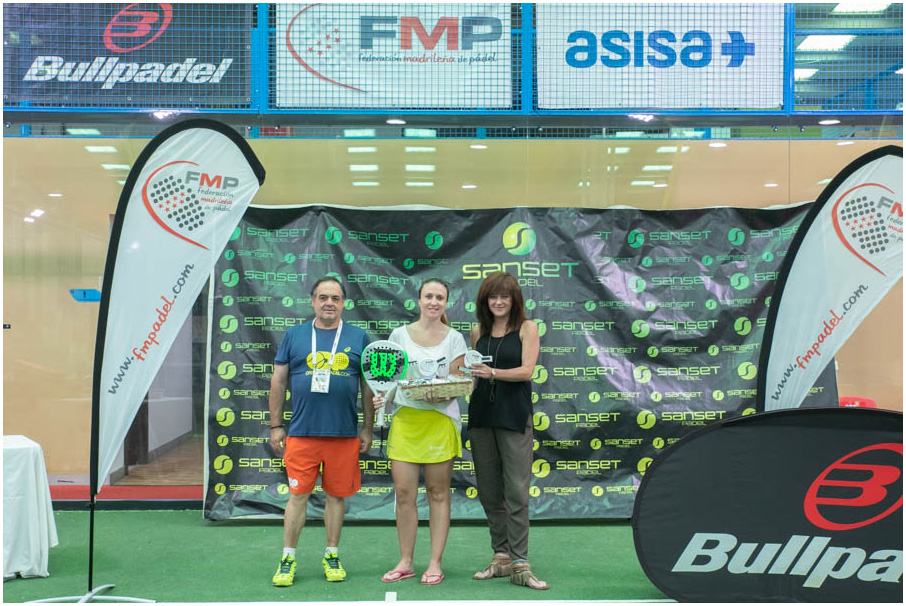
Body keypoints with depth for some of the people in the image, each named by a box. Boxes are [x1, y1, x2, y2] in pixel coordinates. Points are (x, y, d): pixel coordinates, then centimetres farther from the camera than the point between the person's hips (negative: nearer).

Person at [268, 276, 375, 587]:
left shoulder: (358, 337, 6)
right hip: (301, 432, 0)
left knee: (336, 495, 9)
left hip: (344, 434, 1)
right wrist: (275, 426, 5)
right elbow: (278, 381, 9)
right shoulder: (294, 335, 6)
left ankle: (332, 556, 23)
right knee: (298, 494, 1)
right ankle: (288, 559, 13)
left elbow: (368, 386, 9)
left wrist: (368, 429, 7)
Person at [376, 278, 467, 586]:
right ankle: (405, 563, 14)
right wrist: (382, 399, -7)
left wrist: (441, 395, -21)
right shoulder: (399, 335, 8)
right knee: (404, 493, 2)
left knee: (438, 493, 4)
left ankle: (435, 563, 12)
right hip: (405, 419, 2)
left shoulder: (454, 338, 3)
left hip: (440, 419, -1)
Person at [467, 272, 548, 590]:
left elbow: (527, 371, -11)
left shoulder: (527, 328, -1)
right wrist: (469, 374, -1)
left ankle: (519, 564, -3)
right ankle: (501, 556, 18)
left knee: (516, 490, -7)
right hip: (481, 416, 5)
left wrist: (493, 373, -24)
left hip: (514, 417, -4)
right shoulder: (478, 331, 10)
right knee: (488, 491, 8)